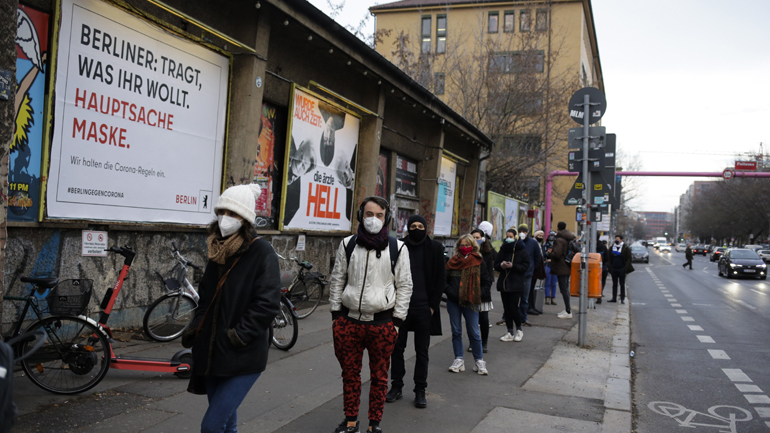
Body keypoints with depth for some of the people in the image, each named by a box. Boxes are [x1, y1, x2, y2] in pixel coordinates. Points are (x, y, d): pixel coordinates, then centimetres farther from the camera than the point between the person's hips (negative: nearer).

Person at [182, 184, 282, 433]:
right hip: (212, 355, 7)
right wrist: (194, 328, 7)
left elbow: (268, 304, -18)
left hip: (243, 360, -7)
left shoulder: (262, 252, -13)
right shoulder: (218, 251, 9)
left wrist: (239, 335, -19)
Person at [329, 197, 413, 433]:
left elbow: (404, 286, 0)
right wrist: (336, 315, 6)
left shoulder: (397, 247, -4)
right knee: (350, 373, 13)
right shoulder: (347, 244, 2)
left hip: (382, 323, -2)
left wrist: (396, 321, -3)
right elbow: (337, 280, 8)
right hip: (349, 320, 2)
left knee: (379, 377, 9)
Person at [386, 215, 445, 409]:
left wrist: (433, 305, -4)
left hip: (423, 308, -1)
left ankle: (420, 391, 18)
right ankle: (396, 386, 22)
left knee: (422, 351, 7)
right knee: (397, 347, 8)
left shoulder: (435, 248, 1)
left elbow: (440, 279, 2)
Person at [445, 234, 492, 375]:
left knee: (474, 332, 1)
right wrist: (449, 291, -4)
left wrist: (477, 294, -6)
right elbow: (444, 280, 11)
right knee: (456, 331, 8)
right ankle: (458, 360, 16)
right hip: (453, 302, 3)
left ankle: (479, 361, 13)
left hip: (470, 302, -3)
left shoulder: (478, 262, -1)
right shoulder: (452, 262, 6)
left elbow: (487, 282, 4)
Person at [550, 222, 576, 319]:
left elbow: (556, 254, -24)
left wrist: (550, 253, -5)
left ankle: (568, 312, -4)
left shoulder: (559, 239, -16)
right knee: (566, 288, 16)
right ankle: (567, 309, 21)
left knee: (563, 289, -5)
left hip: (561, 267, -9)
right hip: (568, 267, 9)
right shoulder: (571, 238, 10)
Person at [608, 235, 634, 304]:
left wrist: (625, 268, -14)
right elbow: (610, 259, 15)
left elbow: (629, 259, -5)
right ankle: (614, 298, 13)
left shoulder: (626, 248, -3)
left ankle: (622, 299, 5)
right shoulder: (612, 247, 11)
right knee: (614, 284, 8)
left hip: (621, 269, -4)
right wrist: (610, 267, 7)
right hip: (614, 269, 4)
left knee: (622, 284, 2)